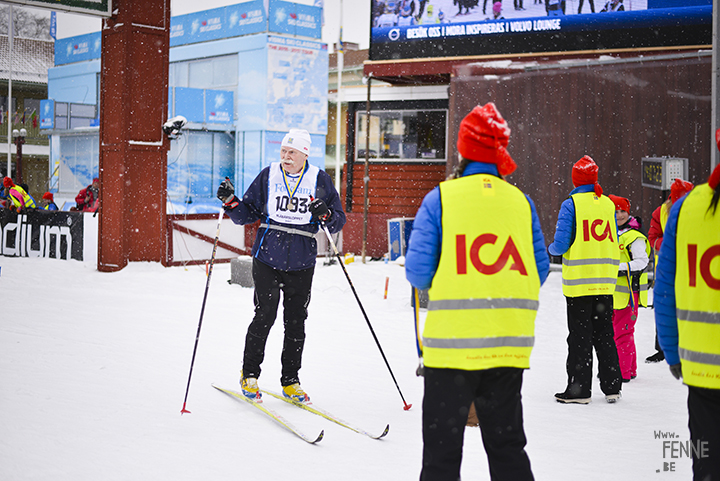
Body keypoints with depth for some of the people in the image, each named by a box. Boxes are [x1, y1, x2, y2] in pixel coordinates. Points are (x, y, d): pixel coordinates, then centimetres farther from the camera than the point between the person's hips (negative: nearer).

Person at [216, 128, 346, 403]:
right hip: (267, 258, -1)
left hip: (301, 263, 1)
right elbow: (247, 214, 9)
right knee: (265, 315, -5)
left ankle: (290, 381, 17)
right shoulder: (268, 176, 4)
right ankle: (249, 374, 12)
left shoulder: (320, 180, 2)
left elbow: (339, 221, 4)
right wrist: (231, 202, -9)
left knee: (296, 322, 5)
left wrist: (326, 215, -17)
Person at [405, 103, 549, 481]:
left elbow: (418, 272, -7)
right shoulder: (521, 202, 4)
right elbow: (539, 270, 7)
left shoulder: (441, 198, -5)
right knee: (507, 444, 16)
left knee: (442, 449, 7)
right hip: (510, 345, 3)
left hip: (452, 342, -3)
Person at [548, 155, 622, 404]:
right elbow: (612, 243, 11)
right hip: (605, 280, 5)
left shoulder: (571, 204, -9)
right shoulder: (608, 204, 7)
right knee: (604, 333, 13)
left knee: (580, 336, 1)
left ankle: (579, 388, 4)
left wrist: (551, 249, 10)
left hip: (579, 280, -5)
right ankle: (611, 386, 18)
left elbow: (561, 244, -11)